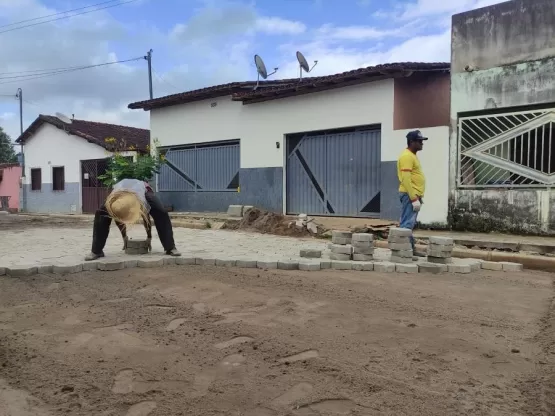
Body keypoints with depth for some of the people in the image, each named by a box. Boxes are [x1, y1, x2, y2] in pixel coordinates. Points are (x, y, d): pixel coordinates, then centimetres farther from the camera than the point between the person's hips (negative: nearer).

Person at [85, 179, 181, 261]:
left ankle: (170, 248, -21)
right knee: (100, 213, -20)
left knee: (161, 213, -27)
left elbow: (146, 218, -25)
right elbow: (117, 217, -16)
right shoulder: (113, 201, -38)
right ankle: (96, 251, -12)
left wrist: (149, 237, -11)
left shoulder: (142, 200, -45)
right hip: (121, 191, 2)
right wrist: (124, 236, -6)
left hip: (144, 189, -2)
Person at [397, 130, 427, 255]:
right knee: (407, 224, -10)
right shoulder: (407, 156, -13)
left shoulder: (413, 155, 19)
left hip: (414, 195, 11)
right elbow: (406, 179, -21)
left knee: (410, 224, 13)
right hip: (409, 195, -11)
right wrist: (414, 198, -23)